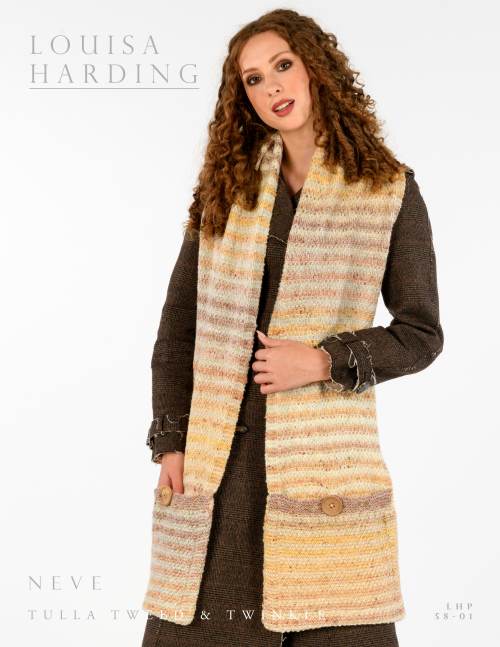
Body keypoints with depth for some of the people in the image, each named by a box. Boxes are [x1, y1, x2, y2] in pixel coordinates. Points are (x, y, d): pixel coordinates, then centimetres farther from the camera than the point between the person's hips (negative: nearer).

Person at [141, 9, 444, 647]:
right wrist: (170, 442, 1)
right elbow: (178, 325, 8)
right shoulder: (227, 185, 8)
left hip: (326, 444, -2)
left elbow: (421, 333, 3)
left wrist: (324, 361, -12)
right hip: (223, 445, 2)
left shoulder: (389, 189, 2)